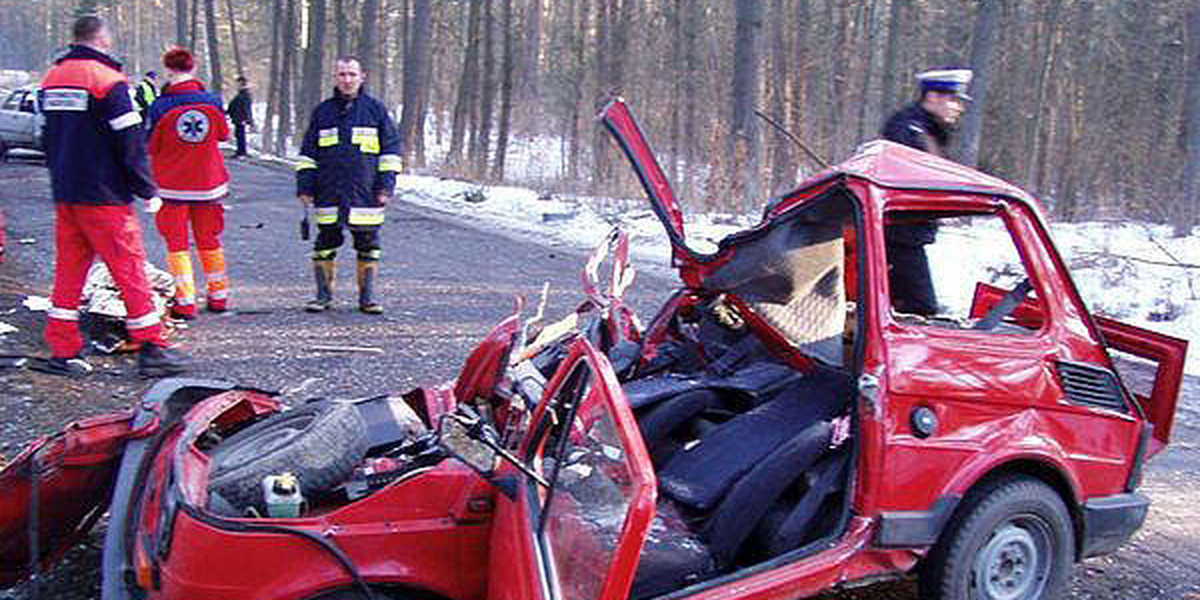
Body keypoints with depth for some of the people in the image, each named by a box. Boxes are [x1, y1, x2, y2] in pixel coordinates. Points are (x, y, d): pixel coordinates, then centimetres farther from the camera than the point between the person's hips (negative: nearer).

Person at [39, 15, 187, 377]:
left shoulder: (52, 78, 12)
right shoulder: (107, 80, -13)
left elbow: (50, 139, 19)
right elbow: (131, 143, -14)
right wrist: (148, 191, -7)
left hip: (64, 194, 8)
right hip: (104, 197, -7)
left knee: (68, 269, 12)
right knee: (129, 269, -2)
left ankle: (62, 351, 15)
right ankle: (151, 349, 1)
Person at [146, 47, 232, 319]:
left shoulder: (160, 106, -12)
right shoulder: (212, 101, -6)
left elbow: (150, 149, -3)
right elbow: (223, 135, 10)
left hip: (172, 187, -2)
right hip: (208, 185, 3)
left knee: (177, 244, 6)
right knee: (209, 241, 16)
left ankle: (185, 302, 2)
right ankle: (218, 297, 23)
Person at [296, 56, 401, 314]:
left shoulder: (376, 110, 6)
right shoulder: (322, 112, 11)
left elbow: (391, 149, 6)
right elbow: (308, 152, 15)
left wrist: (386, 185, -2)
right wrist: (304, 186, 7)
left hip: (365, 193, -1)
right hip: (328, 194, 2)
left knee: (367, 245, 3)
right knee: (325, 243, 5)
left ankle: (367, 297, 12)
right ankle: (323, 295, 15)